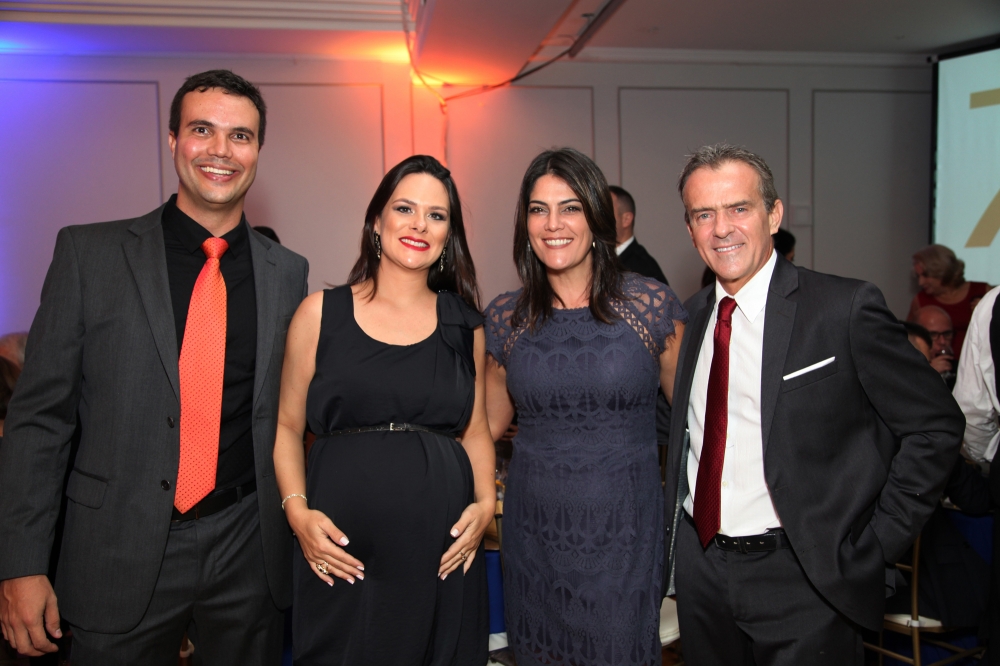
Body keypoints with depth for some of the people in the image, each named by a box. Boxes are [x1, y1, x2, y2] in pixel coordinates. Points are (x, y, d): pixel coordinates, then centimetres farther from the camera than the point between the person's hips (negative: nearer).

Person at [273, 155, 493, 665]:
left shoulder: (463, 324, 8)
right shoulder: (322, 313, 2)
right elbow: (288, 427, 6)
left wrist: (486, 503, -1)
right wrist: (297, 510, -8)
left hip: (445, 553, 2)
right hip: (344, 555, -2)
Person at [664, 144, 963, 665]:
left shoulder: (845, 309, -12)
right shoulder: (691, 315, 5)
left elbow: (935, 425, -7)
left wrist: (876, 545, -9)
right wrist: (674, 534, 7)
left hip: (804, 582, -5)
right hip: (698, 570, 5)